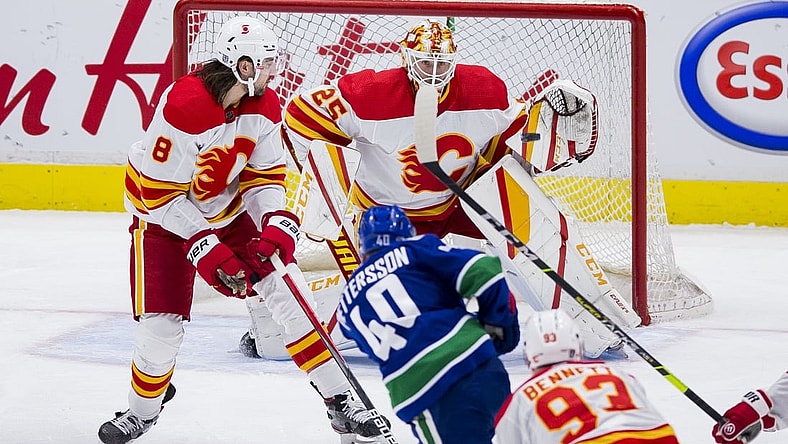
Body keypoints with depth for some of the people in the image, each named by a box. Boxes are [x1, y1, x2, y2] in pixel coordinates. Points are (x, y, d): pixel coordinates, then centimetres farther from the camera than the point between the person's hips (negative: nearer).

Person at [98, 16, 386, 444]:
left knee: (288, 289, -7)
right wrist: (204, 247, -30)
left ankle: (340, 403, -1)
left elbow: (265, 174, -4)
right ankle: (142, 409, 22)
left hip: (228, 211, 5)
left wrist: (277, 223, -23)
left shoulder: (264, 106, -11)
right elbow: (160, 193, -28)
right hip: (163, 216, -5)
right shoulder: (183, 106, -32)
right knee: (162, 326, -11)